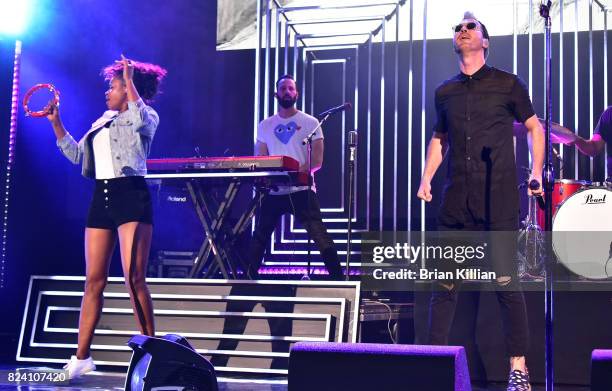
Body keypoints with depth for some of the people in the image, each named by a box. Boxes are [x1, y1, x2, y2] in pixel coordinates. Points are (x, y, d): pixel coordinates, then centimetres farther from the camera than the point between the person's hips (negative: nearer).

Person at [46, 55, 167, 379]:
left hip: (132, 197, -7)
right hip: (102, 198, 7)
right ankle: (81, 358, 9)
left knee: (134, 278, -13)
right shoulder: (104, 120, 22)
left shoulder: (147, 116, 2)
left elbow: (139, 118, -24)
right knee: (94, 280, 6)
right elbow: (77, 155, 24)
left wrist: (130, 79, -16)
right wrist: (56, 123, 19)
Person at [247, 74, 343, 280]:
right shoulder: (265, 126, 13)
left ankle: (338, 279, -8)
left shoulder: (310, 123, 3)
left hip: (302, 190, -4)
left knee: (320, 237, -11)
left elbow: (317, 161, -4)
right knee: (259, 238, 9)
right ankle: (249, 278, 21)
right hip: (273, 191, 4)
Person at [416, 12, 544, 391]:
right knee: (445, 283, 3)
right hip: (456, 201, 4)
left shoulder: (508, 84, 3)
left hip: (499, 200, -3)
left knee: (506, 282, -5)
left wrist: (537, 171, -2)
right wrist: (427, 178, 11)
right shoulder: (445, 92, 13)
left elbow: (535, 128, 9)